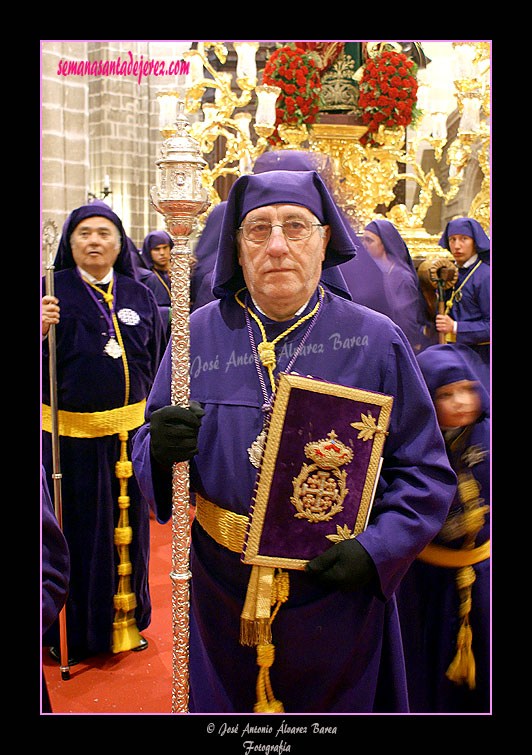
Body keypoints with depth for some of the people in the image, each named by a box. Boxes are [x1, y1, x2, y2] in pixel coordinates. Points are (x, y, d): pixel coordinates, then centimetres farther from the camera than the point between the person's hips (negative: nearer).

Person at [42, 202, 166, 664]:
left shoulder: (139, 295, 7)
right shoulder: (53, 291, -2)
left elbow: (155, 361, 12)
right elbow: (45, 364, -5)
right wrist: (42, 330, -25)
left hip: (130, 430, 3)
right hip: (69, 433, -3)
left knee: (127, 528, 14)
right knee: (76, 533, 8)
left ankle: (123, 618, 33)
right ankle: (73, 631, 26)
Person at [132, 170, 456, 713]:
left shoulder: (376, 341, -8)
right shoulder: (199, 333, -3)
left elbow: (425, 472, -4)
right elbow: (146, 454, 2)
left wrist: (378, 549, -17)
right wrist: (159, 450, -20)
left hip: (339, 593, -1)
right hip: (224, 591, 2)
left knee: (334, 706, 20)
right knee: (224, 704, 22)